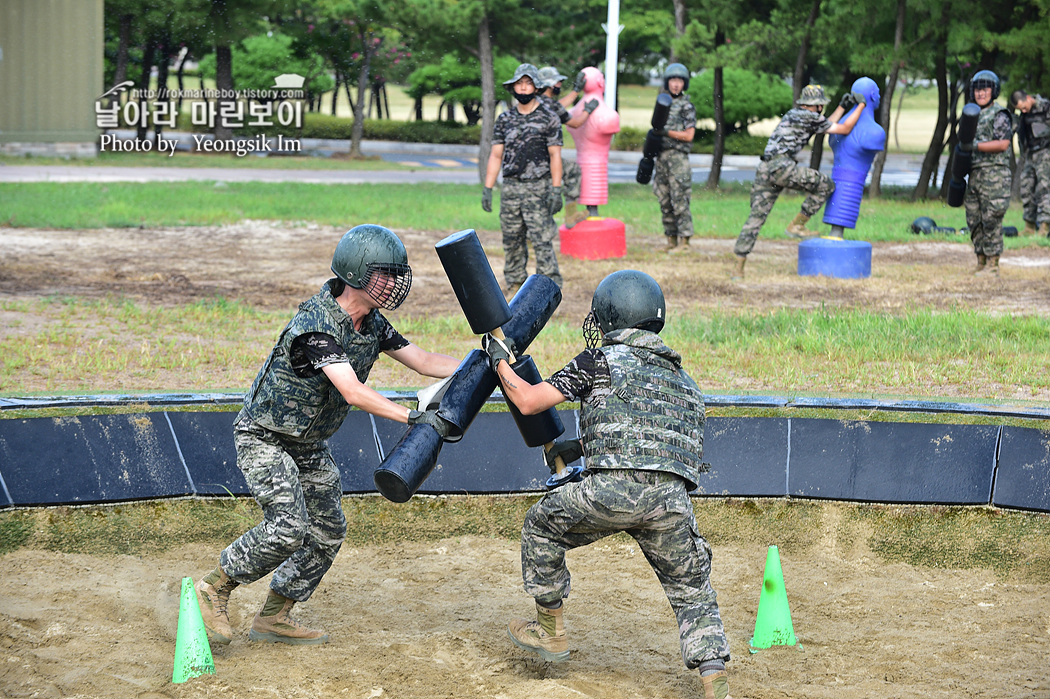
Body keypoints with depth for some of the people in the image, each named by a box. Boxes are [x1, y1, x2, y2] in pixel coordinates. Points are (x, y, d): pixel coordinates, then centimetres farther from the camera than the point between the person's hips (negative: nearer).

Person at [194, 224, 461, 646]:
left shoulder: (372, 324, -2)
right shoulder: (316, 322, -29)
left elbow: (424, 361, 3)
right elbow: (353, 393, -37)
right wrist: (415, 418, -42)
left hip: (309, 444, 9)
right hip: (264, 437, -9)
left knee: (327, 532, 8)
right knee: (289, 527, -21)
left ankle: (274, 618, 20)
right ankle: (214, 588, -3)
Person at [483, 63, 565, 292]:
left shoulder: (548, 118, -3)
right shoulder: (505, 119, 10)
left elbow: (555, 156, -6)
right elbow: (496, 155, 10)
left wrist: (556, 190, -13)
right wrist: (487, 189, 4)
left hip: (538, 189, -5)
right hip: (510, 187, 5)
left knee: (542, 241, -9)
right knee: (512, 241, 9)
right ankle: (514, 287, 19)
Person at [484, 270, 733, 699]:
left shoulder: (601, 360, 11)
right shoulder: (682, 379, 29)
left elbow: (528, 401, 10)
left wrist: (499, 360, 28)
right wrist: (583, 446, 48)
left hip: (613, 488, -4)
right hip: (671, 499, 4)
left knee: (542, 526, 23)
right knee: (692, 593, 15)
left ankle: (551, 633, 31)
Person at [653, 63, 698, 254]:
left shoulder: (687, 106, -4)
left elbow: (688, 136, -10)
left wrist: (666, 132, -18)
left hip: (678, 157, -7)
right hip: (662, 157, 7)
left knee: (680, 201, -9)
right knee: (665, 202, 7)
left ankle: (684, 242, -8)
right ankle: (671, 240, 13)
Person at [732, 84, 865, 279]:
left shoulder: (794, 113, 26)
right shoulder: (809, 117, -1)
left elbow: (825, 126, 37)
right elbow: (844, 129, 3)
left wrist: (843, 107, 36)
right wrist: (861, 105, 12)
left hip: (764, 168, 9)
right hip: (781, 166, -9)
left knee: (756, 217, 6)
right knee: (825, 186, 5)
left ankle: (738, 268, 1)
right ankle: (797, 225, 7)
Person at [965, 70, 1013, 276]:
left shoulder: (999, 114, -6)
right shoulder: (973, 115, 19)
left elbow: (1003, 144, -16)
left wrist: (975, 145, -20)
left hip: (994, 176, -8)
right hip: (974, 176, 8)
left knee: (991, 221, -8)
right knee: (974, 222, 7)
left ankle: (993, 266, -5)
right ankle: (980, 264, 14)